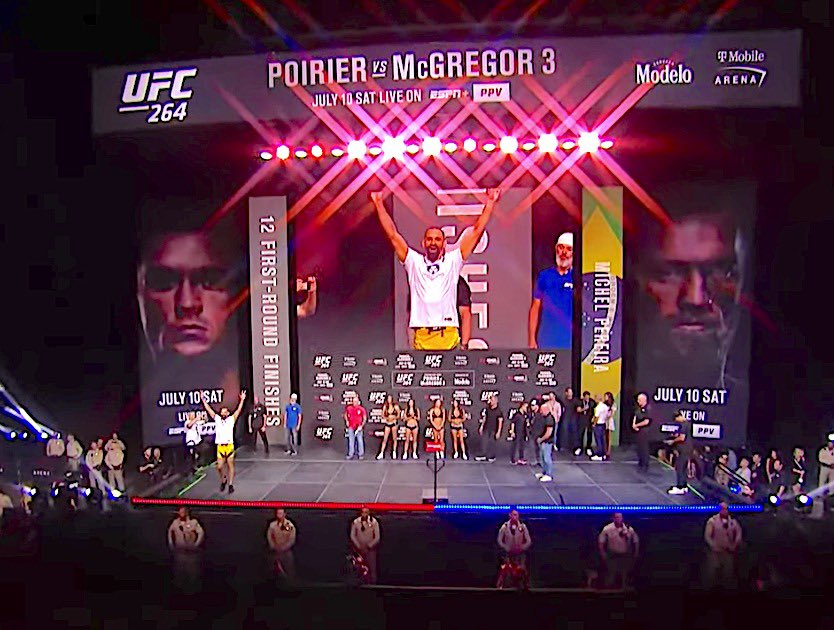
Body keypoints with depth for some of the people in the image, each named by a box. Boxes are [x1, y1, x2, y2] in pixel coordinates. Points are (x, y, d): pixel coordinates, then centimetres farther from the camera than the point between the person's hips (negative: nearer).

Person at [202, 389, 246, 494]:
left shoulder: (231, 419, 2)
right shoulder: (217, 419, 7)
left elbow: (238, 410, -4)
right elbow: (208, 409, 8)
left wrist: (242, 400, -12)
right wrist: (204, 400, 6)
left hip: (230, 446, -2)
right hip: (220, 446, 2)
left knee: (230, 465, 6)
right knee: (220, 467, 1)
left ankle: (231, 484, 14)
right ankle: (223, 480, 28)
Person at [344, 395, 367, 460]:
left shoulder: (361, 409, -7)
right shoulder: (349, 408, 1)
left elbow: (365, 418, -3)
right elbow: (345, 414, 20)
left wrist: (361, 426, -12)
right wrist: (347, 421, 5)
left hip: (358, 427, -2)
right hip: (351, 427, 2)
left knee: (360, 440, 0)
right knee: (351, 441, 7)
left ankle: (361, 454, 9)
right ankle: (350, 454, 14)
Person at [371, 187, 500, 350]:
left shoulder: (453, 261, 12)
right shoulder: (414, 262, 13)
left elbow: (476, 231, 10)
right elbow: (392, 235, 11)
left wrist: (489, 203, 7)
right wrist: (379, 204, 7)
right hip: (421, 336, 0)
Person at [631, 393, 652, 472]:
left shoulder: (648, 409, -15)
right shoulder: (638, 408, 10)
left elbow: (646, 422, -20)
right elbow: (635, 417, 12)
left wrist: (636, 425, -9)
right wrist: (633, 425, -7)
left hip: (644, 430, -8)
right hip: (638, 430, 8)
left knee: (644, 448, -2)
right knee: (639, 447, 13)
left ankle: (645, 465, 6)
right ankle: (640, 463, 22)